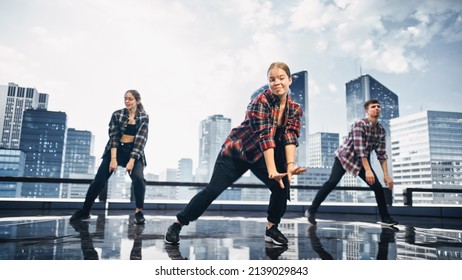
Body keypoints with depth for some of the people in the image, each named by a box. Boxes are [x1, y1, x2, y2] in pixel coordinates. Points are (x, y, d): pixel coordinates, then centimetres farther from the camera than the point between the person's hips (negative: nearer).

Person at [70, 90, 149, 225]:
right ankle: (85, 211, 17)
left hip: (134, 152, -1)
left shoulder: (144, 117, -2)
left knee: (138, 178, -25)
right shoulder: (117, 114, 0)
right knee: (99, 180, -2)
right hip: (115, 150, 1)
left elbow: (141, 140, -9)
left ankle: (139, 212, -9)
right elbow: (113, 137, -7)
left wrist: (132, 160, -19)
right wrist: (113, 159, -18)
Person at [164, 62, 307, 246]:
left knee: (282, 186, -15)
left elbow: (290, 137, -18)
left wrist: (290, 165, -35)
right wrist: (272, 170, -39)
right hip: (237, 150, -5)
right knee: (213, 190, -10)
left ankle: (272, 229, 7)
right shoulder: (261, 102, -24)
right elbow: (265, 136, -32)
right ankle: (177, 225, 6)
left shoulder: (295, 109, -6)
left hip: (262, 155, 5)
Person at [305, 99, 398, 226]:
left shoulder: (381, 130, 1)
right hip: (345, 156, -6)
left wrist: (386, 175, -3)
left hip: (363, 161, 6)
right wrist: (368, 170, -31)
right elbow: (359, 149, -27)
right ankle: (311, 210, -16)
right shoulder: (359, 124, -20)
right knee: (332, 181, -24)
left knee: (378, 187, -2)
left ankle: (385, 217, 17)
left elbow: (381, 153, 2)